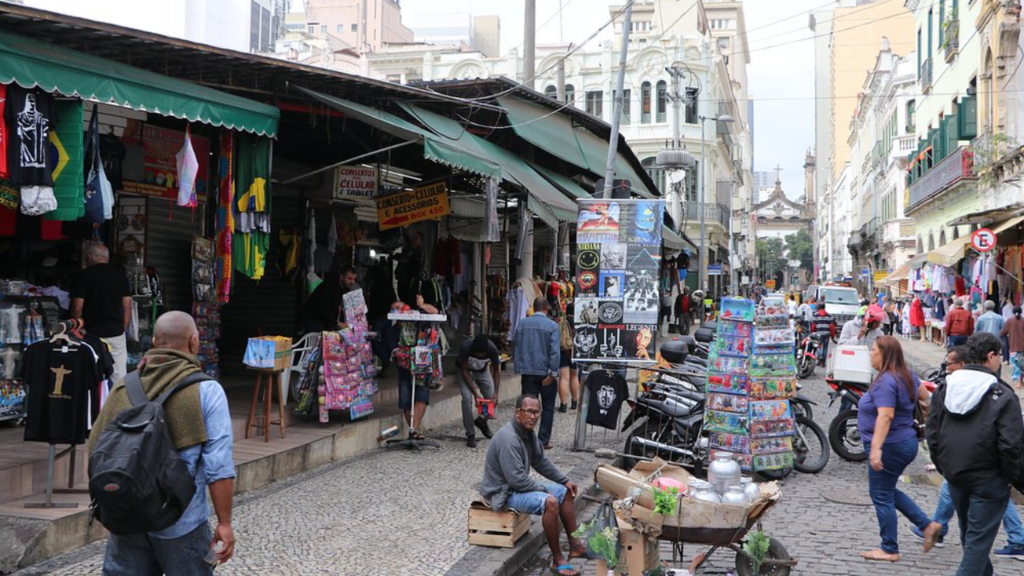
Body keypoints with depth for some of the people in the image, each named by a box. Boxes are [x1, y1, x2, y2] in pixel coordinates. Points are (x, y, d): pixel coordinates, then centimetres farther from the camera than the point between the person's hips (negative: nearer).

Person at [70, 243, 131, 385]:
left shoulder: (84, 276, -5)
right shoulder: (120, 275, 5)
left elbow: (77, 308, -8)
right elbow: (127, 307, 5)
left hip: (92, 334, -3)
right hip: (116, 333, 3)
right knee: (119, 376, 3)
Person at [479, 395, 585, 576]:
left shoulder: (528, 432, 2)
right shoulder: (508, 439, -28)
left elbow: (541, 461, 15)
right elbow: (517, 480, -29)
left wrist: (565, 480, 8)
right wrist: (544, 490, -16)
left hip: (519, 485, 11)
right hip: (504, 492, -11)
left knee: (566, 492, 11)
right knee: (550, 502, -29)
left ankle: (574, 545, 15)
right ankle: (557, 560, -20)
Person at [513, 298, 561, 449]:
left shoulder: (522, 323, 0)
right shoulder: (552, 326, -10)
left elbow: (515, 347, 5)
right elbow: (555, 352, -15)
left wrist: (519, 367, 12)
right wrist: (553, 373, -13)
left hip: (527, 372, 2)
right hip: (545, 372, -2)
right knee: (548, 407, 11)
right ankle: (543, 441, 10)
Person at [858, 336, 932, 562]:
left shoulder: (885, 382, -22)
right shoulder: (908, 376, 7)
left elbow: (885, 416, -32)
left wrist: (876, 447, -37)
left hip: (890, 447, -10)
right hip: (906, 441, 10)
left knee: (881, 496, 2)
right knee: (888, 491, 23)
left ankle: (889, 550, 10)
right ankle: (927, 525, 24)